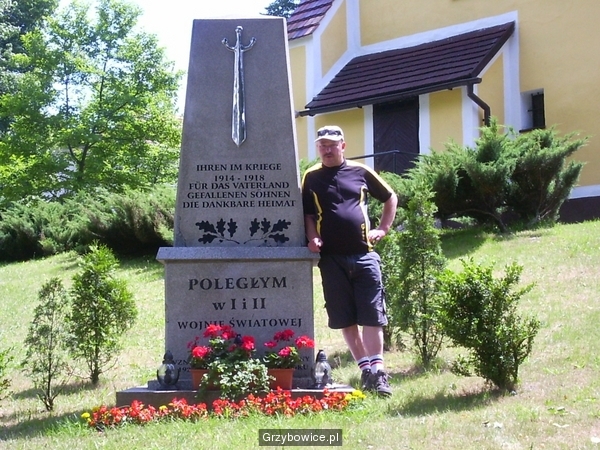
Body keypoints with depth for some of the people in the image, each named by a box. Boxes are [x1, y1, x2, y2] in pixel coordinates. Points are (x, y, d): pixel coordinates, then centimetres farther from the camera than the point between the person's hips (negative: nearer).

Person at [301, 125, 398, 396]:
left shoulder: (360, 172, 7)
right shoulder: (311, 177, 8)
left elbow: (390, 198, 18)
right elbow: (309, 214, 9)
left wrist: (383, 228, 9)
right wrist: (313, 237, -9)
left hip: (364, 255, -1)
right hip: (331, 258, 1)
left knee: (372, 316, -4)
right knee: (345, 319, 2)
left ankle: (377, 371, -2)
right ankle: (365, 368, 10)